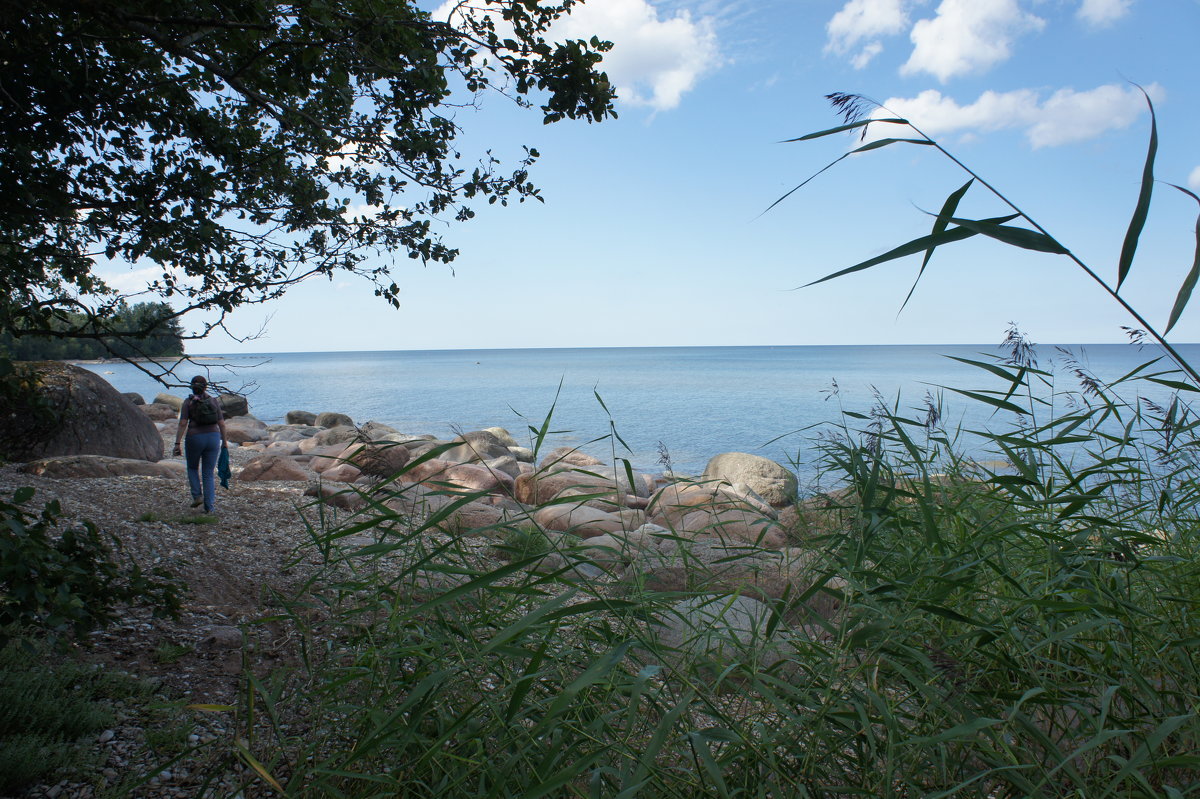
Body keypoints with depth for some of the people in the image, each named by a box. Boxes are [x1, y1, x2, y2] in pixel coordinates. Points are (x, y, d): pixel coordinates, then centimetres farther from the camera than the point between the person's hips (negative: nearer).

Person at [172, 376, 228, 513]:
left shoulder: (188, 402, -3)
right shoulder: (213, 400, 3)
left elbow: (183, 424, -10)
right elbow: (221, 423, 2)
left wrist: (177, 443, -8)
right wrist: (224, 441, 11)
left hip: (195, 438, -2)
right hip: (213, 437, 2)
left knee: (192, 467, 24)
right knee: (208, 474, 8)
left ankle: (197, 495, 9)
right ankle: (209, 506, 1)